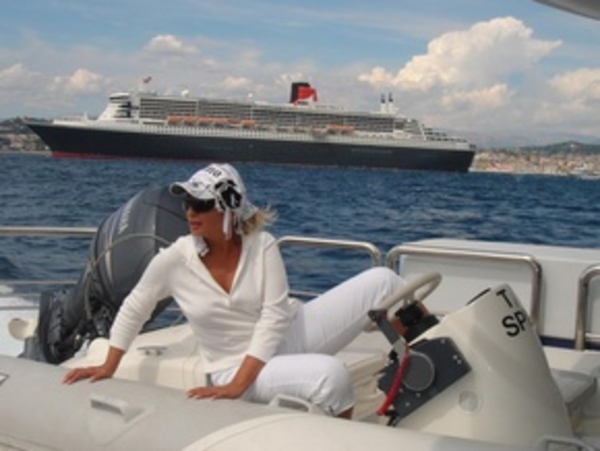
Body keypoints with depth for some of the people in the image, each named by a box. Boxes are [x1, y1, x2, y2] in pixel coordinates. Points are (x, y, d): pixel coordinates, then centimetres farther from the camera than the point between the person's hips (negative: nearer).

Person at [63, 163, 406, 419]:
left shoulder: (262, 245, -13)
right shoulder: (174, 260, -13)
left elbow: (275, 317, -18)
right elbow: (133, 311, 2)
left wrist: (237, 384, -26)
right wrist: (109, 368, 5)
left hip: (292, 332, 2)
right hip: (238, 366, -2)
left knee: (381, 281, -11)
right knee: (331, 374, -34)